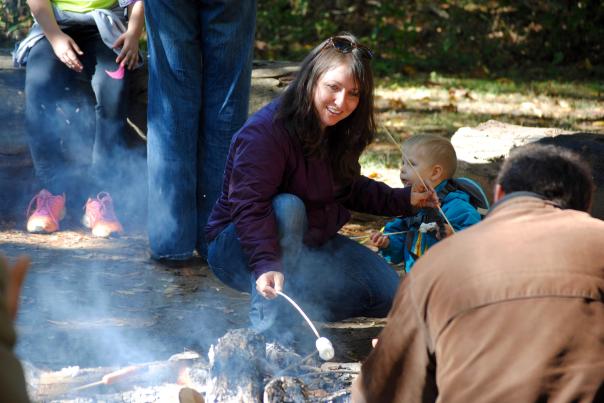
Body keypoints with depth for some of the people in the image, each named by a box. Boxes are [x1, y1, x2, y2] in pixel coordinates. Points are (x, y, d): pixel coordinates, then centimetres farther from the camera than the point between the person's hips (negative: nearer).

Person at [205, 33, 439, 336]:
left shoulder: (340, 132, 0)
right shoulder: (265, 132, -27)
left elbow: (347, 189, 19)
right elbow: (248, 207, -37)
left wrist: (405, 200, 17)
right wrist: (267, 265, -51)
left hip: (308, 244, 8)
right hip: (240, 248, -7)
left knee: (388, 294, -4)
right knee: (288, 206, -40)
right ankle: (269, 319, -35)